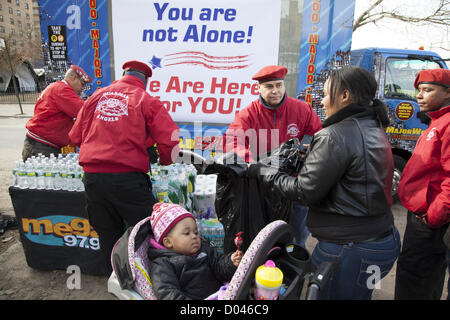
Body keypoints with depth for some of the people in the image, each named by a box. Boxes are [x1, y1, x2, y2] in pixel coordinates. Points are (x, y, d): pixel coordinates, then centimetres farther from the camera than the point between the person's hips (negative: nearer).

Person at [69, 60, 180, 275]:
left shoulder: (97, 96, 14)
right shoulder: (146, 100, 1)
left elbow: (76, 136, 19)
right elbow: (170, 139, -7)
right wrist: (164, 160, 14)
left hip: (92, 176, 5)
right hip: (127, 177, -5)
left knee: (107, 232, 18)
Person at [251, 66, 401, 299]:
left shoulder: (335, 136, -20)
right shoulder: (375, 131, 9)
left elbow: (305, 191, -17)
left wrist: (265, 173, -6)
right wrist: (307, 156, 8)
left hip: (348, 250, -9)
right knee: (357, 295, 25)